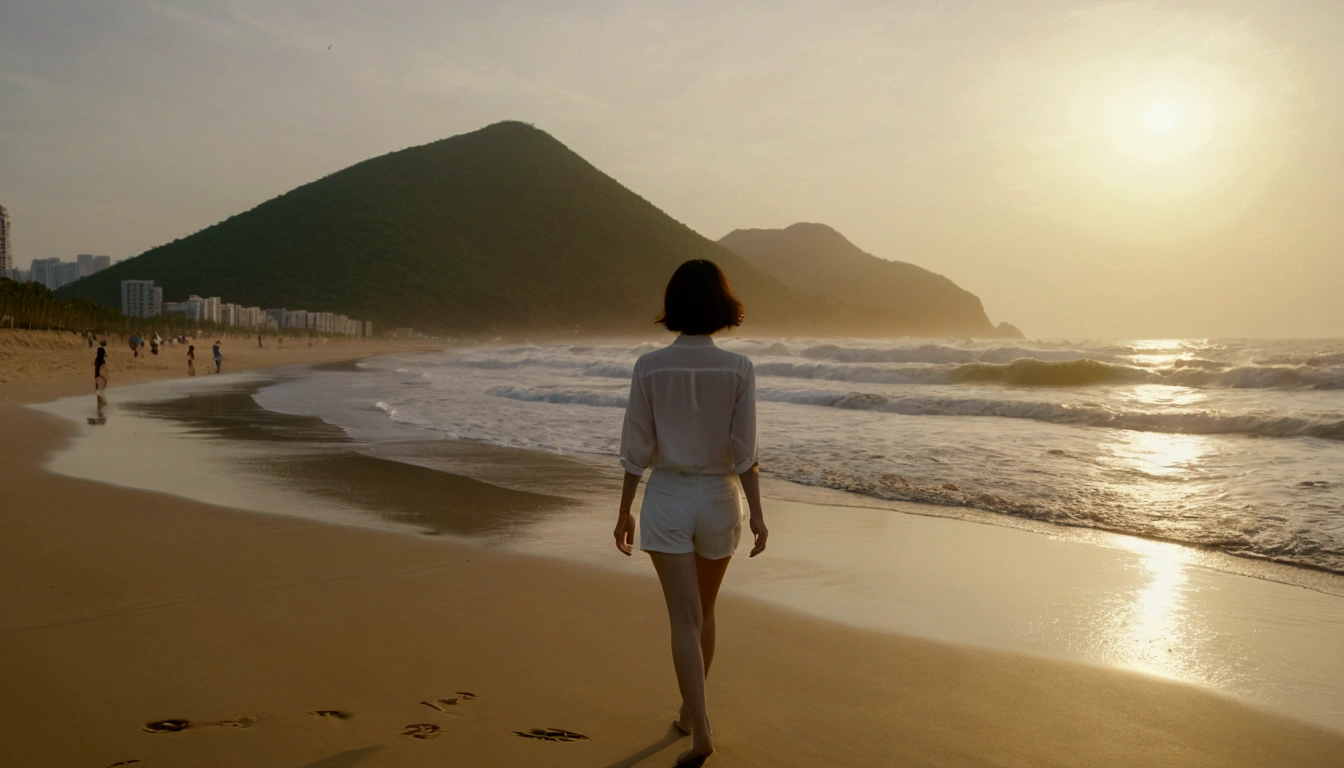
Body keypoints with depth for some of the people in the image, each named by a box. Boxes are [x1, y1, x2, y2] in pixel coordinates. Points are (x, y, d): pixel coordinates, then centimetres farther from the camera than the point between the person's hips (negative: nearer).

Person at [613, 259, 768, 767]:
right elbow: (744, 449, -10)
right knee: (703, 612, 19)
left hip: (667, 499, -1)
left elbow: (637, 448, -5)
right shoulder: (738, 369, -8)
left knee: (685, 618, 0)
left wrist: (625, 511, 3)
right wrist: (757, 513, -4)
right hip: (719, 498, 2)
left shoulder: (649, 367, -8)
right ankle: (690, 713, 35)